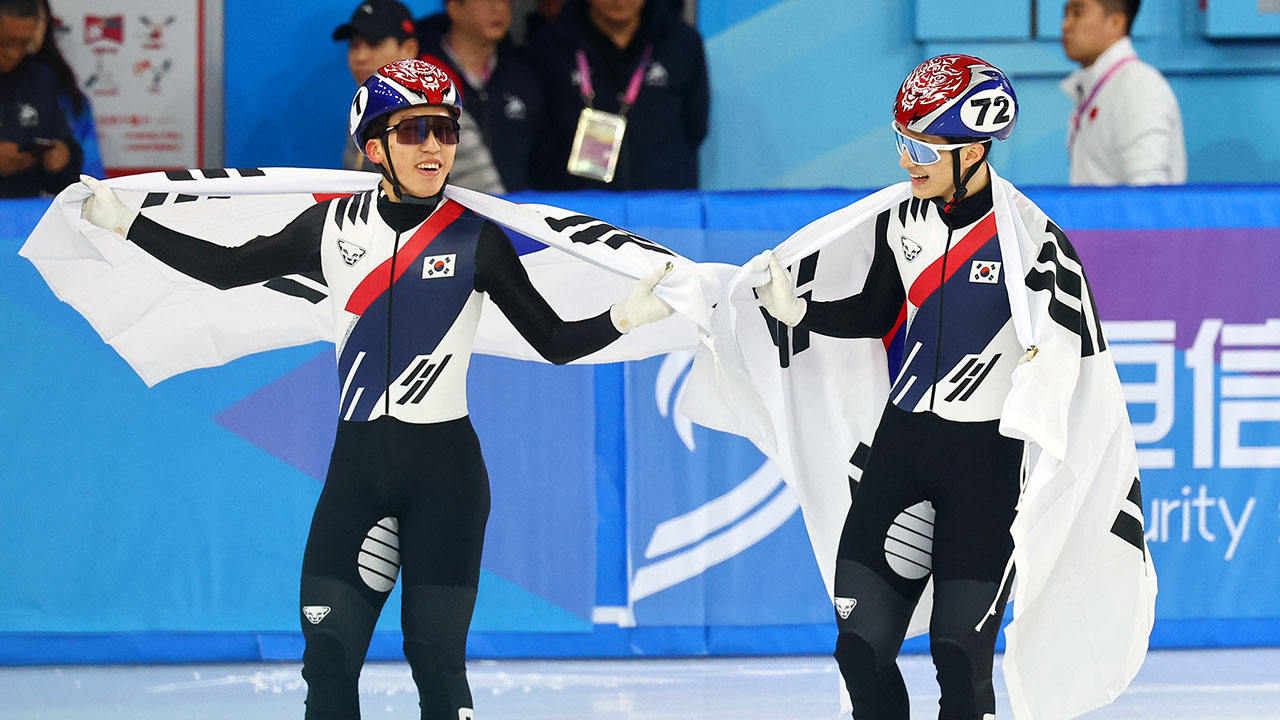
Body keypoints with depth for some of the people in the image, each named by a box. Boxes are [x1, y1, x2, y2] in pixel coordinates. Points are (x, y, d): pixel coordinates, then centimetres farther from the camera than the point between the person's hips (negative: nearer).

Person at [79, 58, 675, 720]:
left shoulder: (475, 237, -2)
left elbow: (555, 342, 0)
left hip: (446, 469, -2)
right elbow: (227, 269, 15)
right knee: (328, 660, -3)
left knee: (436, 659, -5)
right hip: (355, 466, 3)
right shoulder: (332, 226, 4)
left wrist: (622, 318, -18)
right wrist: (124, 222, 14)